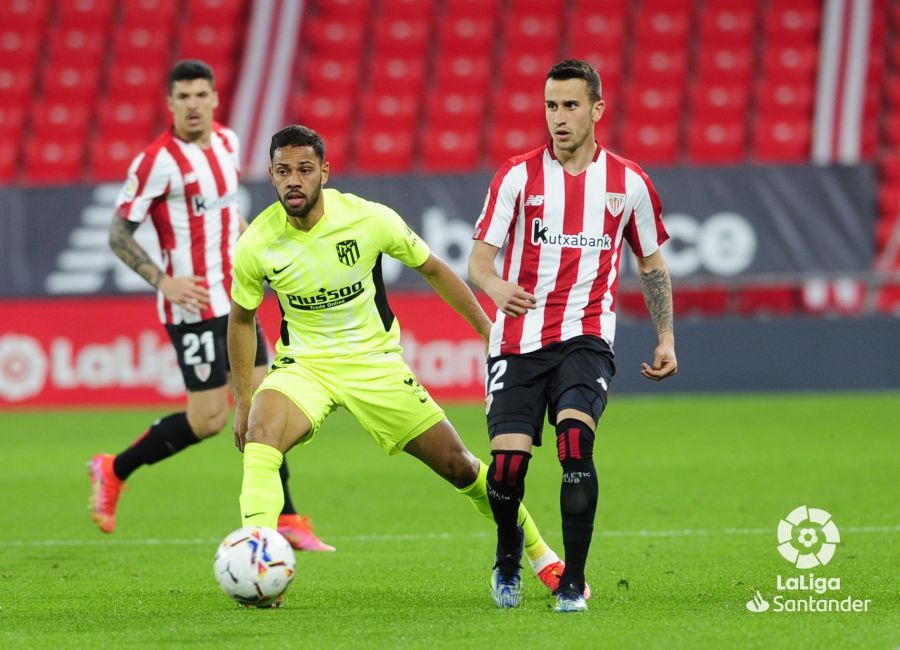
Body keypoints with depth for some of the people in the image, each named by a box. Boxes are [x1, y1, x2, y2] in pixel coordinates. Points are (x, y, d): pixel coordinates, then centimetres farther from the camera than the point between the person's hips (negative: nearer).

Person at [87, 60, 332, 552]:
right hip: (194, 305, -8)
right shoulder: (158, 160, -15)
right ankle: (113, 471, 11)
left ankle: (285, 521, 12)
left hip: (234, 301, 8)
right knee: (208, 419, -9)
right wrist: (163, 281, -23)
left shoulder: (226, 141, 8)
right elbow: (119, 234, -12)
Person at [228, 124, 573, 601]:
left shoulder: (369, 219, -15)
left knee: (458, 466, 4)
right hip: (303, 363, 0)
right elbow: (241, 317, 6)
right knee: (260, 433, -32)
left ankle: (539, 553, 27)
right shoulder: (256, 245, -13)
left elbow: (433, 270, 2)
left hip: (376, 362, 0)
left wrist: (489, 331, 3)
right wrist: (242, 399, 5)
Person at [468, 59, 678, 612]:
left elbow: (652, 263, 18)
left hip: (586, 338, 0)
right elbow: (480, 255, -4)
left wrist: (666, 338, 11)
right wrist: (495, 285, -27)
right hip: (519, 339, 1)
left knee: (575, 438, -26)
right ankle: (508, 557, 24)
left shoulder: (628, 182, 5)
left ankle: (574, 582, -15)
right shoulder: (518, 175, 1)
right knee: (507, 463, -10)